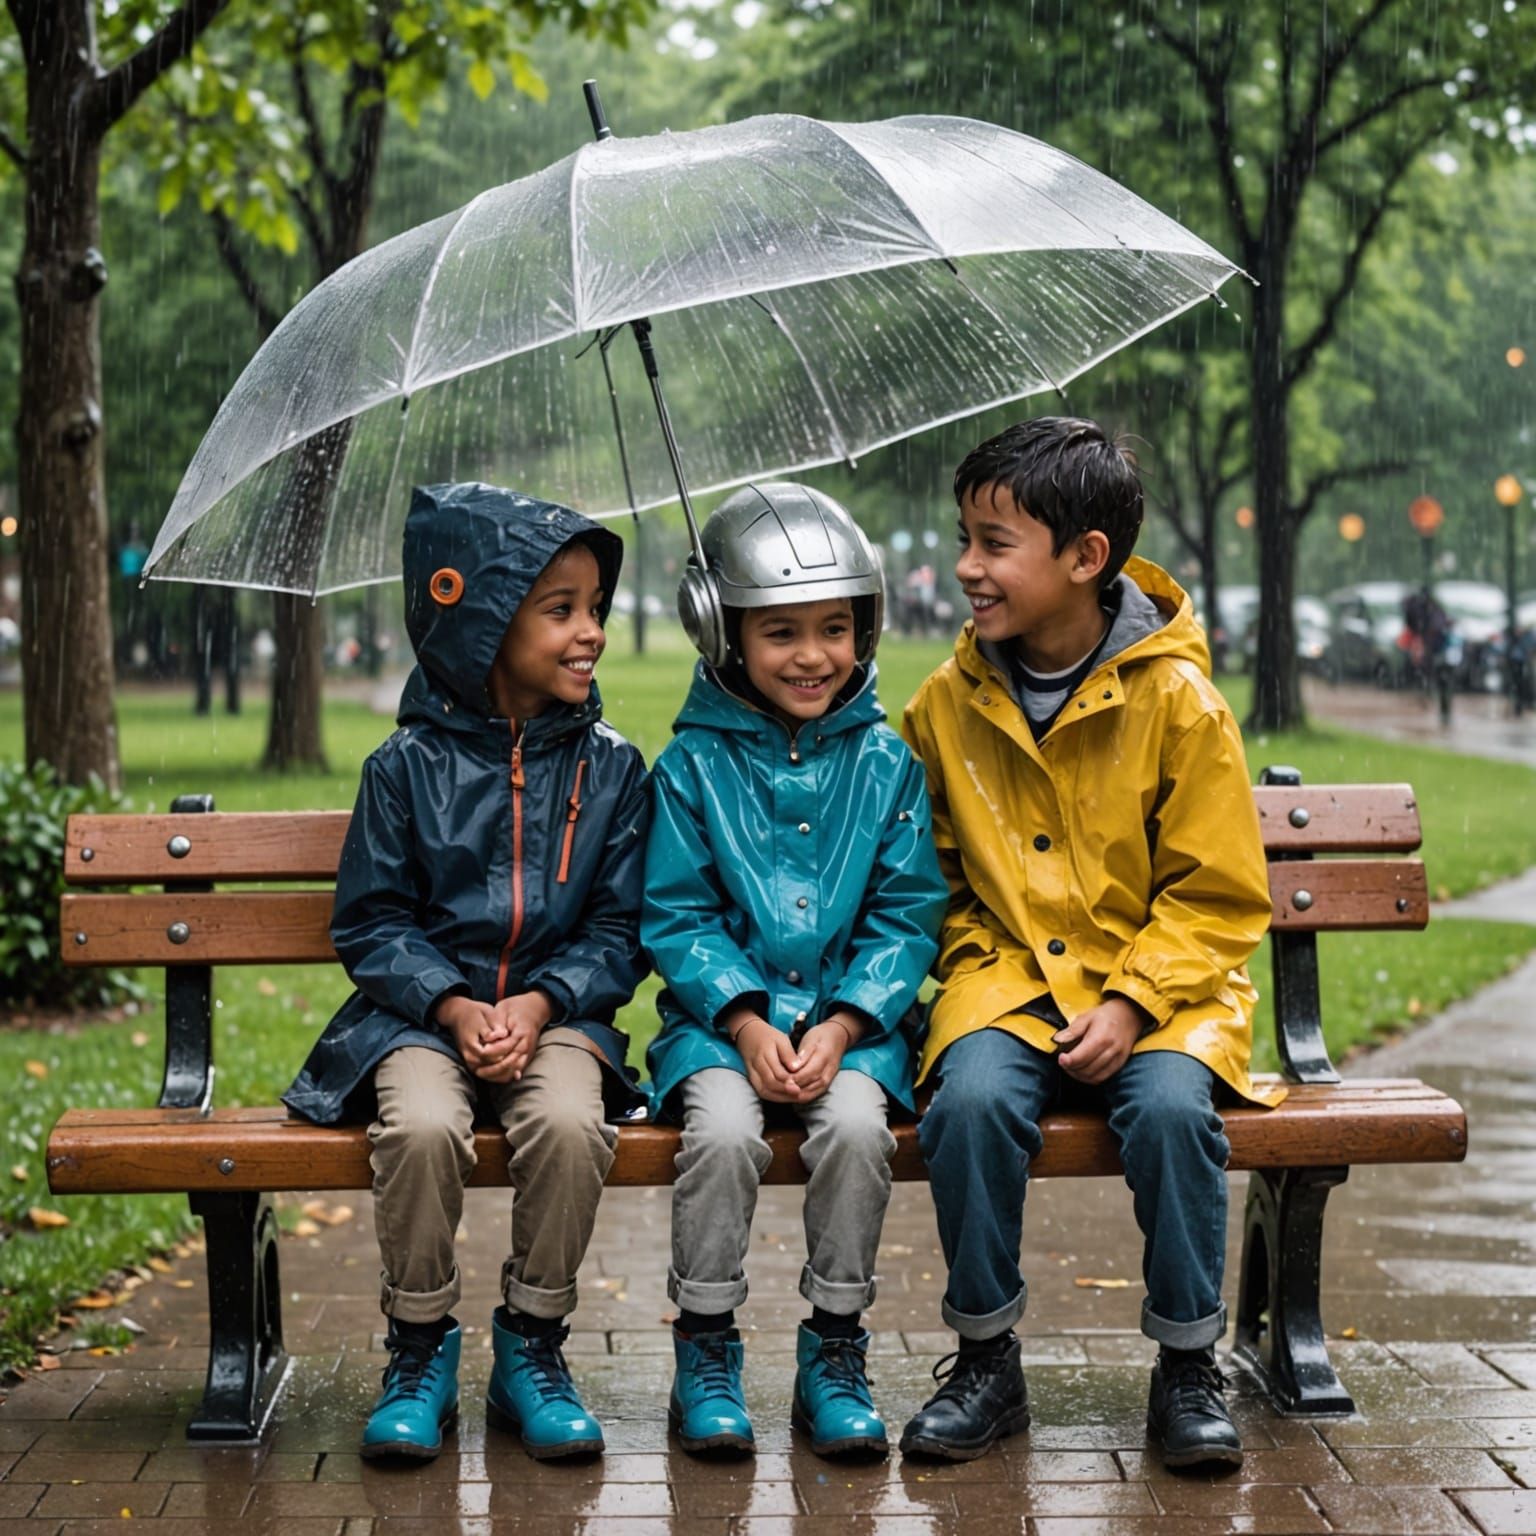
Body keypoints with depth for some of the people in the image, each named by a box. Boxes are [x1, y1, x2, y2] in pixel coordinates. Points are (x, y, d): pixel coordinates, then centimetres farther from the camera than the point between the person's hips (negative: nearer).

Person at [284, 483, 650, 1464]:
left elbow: (619, 929, 4)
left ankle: (533, 1347, -9)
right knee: (422, 1126, -32)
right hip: (424, 1008, -1)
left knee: (570, 1123, -32)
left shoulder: (611, 768, 5)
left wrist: (539, 1003, -13)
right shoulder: (410, 766, 2)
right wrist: (455, 1008, -14)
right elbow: (372, 923, 2)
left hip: (559, 1009, 1)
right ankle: (421, 1351, -8)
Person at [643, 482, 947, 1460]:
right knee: (724, 1128, -29)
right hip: (723, 1016, 0)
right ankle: (706, 1349, -9)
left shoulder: (887, 762, 5)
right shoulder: (693, 766, 2)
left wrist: (840, 1026, -11)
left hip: (853, 1018, 1)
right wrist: (747, 1022, -14)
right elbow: (677, 916, 1)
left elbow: (908, 916, 3)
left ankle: (835, 1351, -9)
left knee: (857, 1123, -28)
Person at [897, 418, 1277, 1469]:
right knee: (972, 1097, -28)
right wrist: (972, 963, -3)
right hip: (1006, 976, 2)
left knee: (1171, 1105, -31)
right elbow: (933, 869, 14)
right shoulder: (948, 704, 3)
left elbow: (1218, 898, -4)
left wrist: (1132, 1003, -15)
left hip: (1159, 981, -2)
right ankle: (987, 1361, -9)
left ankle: (1189, 1369, -8)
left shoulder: (1179, 702, -7)